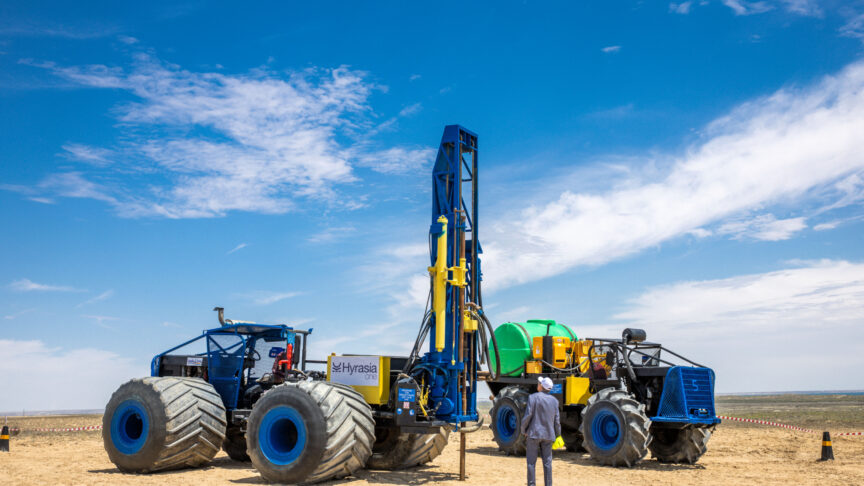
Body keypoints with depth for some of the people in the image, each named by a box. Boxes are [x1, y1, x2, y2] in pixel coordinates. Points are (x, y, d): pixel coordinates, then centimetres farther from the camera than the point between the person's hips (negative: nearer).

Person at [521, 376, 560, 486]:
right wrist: (557, 434, 16)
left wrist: (523, 430, 0)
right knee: (547, 462, 8)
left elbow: (528, 415, -12)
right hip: (548, 435, 4)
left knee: (531, 461, 3)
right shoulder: (554, 400, 6)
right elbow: (557, 420, 6)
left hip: (534, 433, -4)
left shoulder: (533, 397, -8)